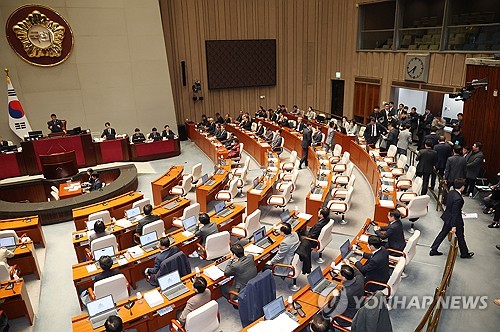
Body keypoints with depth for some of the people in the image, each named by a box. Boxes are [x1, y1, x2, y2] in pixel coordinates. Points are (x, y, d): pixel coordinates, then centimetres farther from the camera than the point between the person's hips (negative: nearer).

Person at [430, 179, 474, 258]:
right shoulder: (458, 198, -30)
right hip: (455, 220, -8)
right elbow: (455, 213, -26)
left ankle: (433, 250, 20)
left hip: (448, 217, 8)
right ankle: (464, 253, 35)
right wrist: (454, 226, -20)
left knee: (443, 233, 16)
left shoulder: (450, 192, -5)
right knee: (460, 237, 14)